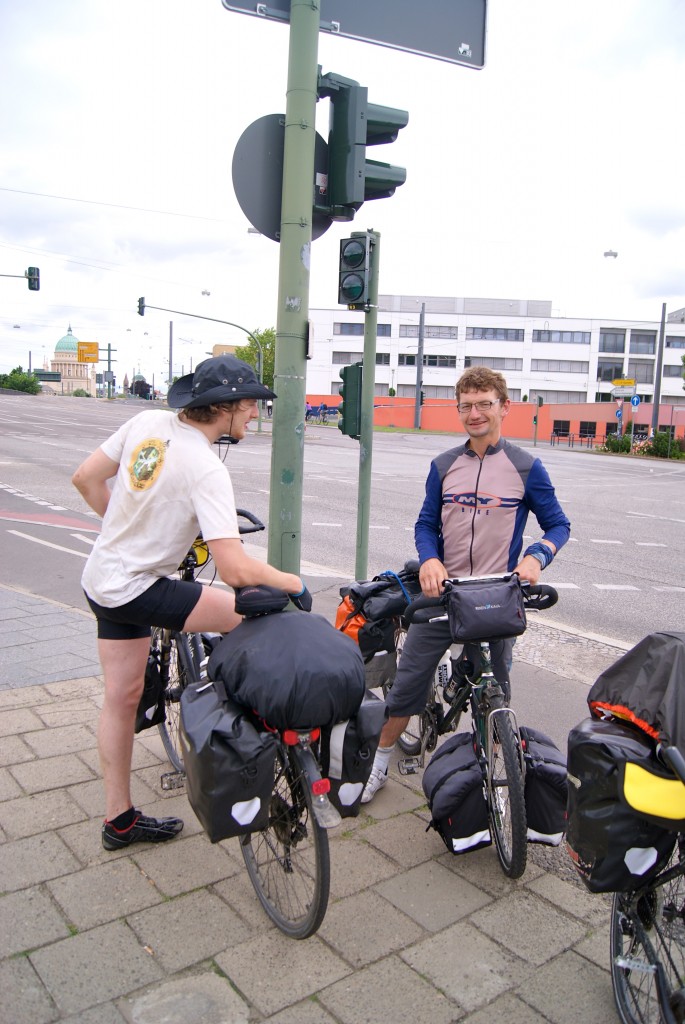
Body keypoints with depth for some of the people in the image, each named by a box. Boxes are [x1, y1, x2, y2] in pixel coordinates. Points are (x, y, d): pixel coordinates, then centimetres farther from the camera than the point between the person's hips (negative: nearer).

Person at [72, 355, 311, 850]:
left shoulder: (147, 422, -3)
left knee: (122, 698, 17)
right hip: (137, 589, -9)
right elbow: (236, 570, -31)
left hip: (103, 580, 9)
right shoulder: (207, 470, -25)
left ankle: (119, 819, 31)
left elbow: (86, 478, 6)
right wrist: (295, 583, -14)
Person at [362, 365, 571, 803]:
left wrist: (535, 558, -17)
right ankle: (380, 765, 23)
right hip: (442, 591, 2)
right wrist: (429, 560, -12)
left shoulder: (526, 467, -3)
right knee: (407, 684, 5)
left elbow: (558, 524, 3)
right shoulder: (444, 466, 4)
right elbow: (426, 523, 9)